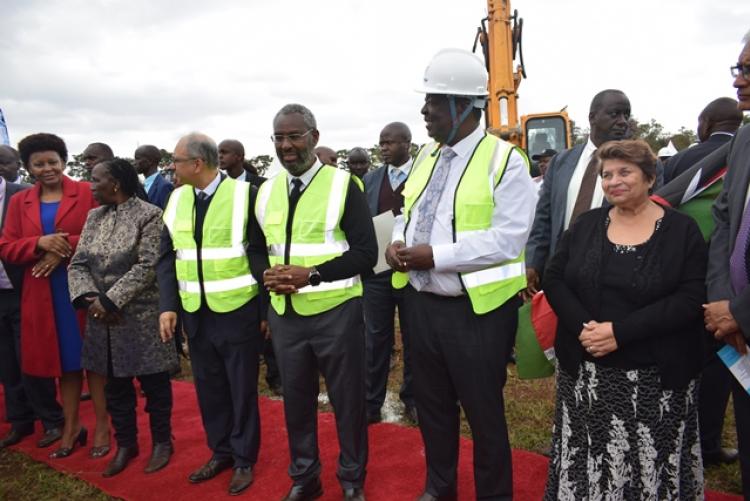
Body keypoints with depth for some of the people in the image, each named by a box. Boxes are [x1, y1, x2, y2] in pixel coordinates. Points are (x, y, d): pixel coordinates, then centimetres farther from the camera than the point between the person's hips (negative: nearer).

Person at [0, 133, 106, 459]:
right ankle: (71, 427, 24)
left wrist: (66, 248, -18)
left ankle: (102, 425, 17)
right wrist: (40, 243, -13)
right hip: (43, 296, 4)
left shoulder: (87, 192, -1)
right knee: (63, 360, 11)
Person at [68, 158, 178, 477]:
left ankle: (162, 441, 24)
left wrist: (110, 299, -18)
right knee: (115, 385, 15)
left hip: (142, 317, -6)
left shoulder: (150, 215, -9)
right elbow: (78, 263, 7)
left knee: (153, 382, 6)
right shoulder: (94, 217, 11)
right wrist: (89, 296, -12)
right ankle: (126, 443, 31)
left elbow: (147, 266, -16)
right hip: (103, 318, 6)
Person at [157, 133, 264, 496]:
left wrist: (266, 310, -7)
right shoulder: (177, 199, 5)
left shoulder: (244, 194, -9)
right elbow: (166, 257, 7)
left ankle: (244, 459, 26)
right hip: (194, 313, 5)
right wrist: (168, 305, -3)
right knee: (209, 387, 16)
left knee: (241, 389, 9)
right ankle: (221, 452, 34)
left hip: (237, 312, -5)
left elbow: (260, 254, -7)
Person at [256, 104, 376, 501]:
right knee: (295, 399, 16)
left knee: (347, 401, 11)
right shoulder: (266, 192, 8)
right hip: (284, 314, 5)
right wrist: (268, 275, -7)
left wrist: (311, 275, -21)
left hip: (336, 313, -4)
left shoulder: (342, 185, -7)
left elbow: (365, 253, -11)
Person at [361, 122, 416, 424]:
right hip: (376, 269, 3)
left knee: (413, 339, 11)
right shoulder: (370, 179, 7)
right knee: (376, 338, 9)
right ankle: (372, 402, 20)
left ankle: (411, 398, 28)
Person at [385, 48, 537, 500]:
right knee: (432, 404, 20)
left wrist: (435, 255, -23)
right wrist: (399, 241, -5)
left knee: (484, 412, 9)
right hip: (421, 302, 7)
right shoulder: (427, 155, 10)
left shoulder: (505, 160, -13)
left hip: (476, 310, -7)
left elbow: (506, 240, -21)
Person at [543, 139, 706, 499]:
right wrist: (583, 327, -14)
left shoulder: (682, 230, -3)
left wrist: (620, 331, -19)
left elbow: (690, 299, -11)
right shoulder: (586, 224, 6)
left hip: (655, 378, -2)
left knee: (649, 465, 6)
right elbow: (553, 279, 3)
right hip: (585, 371, 3)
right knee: (587, 460, 10)